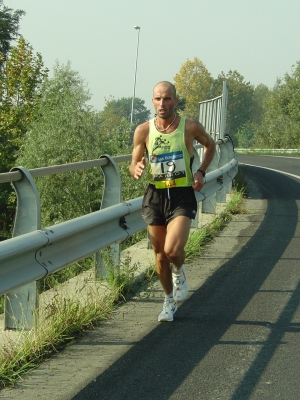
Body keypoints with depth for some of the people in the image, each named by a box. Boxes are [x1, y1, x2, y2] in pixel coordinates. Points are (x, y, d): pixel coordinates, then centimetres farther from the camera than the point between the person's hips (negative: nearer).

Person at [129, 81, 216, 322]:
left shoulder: (190, 127, -5)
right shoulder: (143, 131, -2)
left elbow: (210, 145, 15)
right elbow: (133, 167, 6)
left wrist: (201, 171, 0)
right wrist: (137, 169, -18)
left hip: (182, 196, -2)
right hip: (155, 196, 3)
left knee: (173, 250, -21)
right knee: (160, 255, 10)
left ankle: (179, 271, 16)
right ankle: (170, 300, 33)